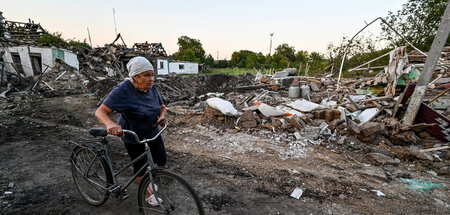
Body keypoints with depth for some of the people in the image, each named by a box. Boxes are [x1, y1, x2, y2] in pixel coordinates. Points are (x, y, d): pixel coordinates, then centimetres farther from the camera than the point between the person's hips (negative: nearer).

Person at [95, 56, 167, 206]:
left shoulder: (152, 88, -8)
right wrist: (110, 124, -49)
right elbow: (100, 111, -28)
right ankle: (147, 194, 38)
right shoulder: (123, 90, -26)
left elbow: (162, 106, 3)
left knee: (161, 161, 15)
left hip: (153, 132, 6)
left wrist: (162, 116, -20)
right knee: (140, 166, 9)